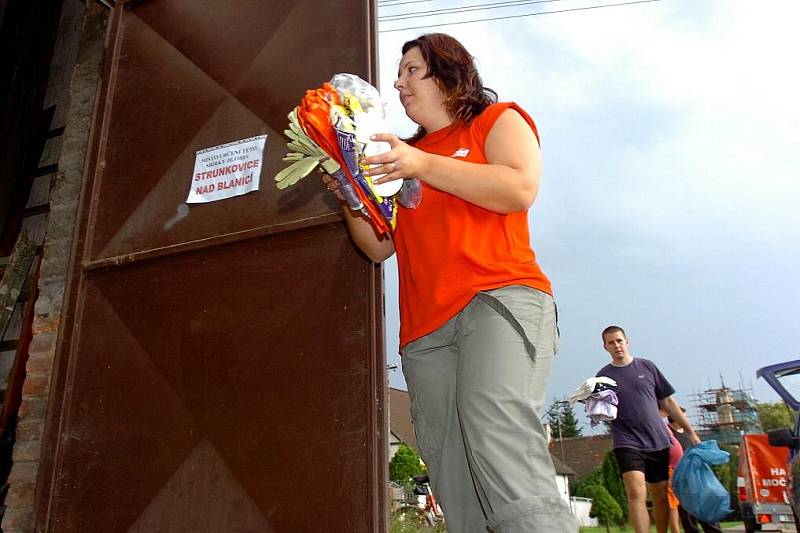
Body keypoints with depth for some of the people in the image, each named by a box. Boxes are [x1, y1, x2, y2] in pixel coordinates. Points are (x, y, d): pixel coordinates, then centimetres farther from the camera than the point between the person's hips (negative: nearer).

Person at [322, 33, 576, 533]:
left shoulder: (498, 120, 14)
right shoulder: (402, 155, 27)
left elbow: (521, 188, -7)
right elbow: (380, 245, 23)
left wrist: (424, 165, -10)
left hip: (499, 300, -5)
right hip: (426, 328, 5)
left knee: (498, 444, -27)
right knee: (456, 488, -1)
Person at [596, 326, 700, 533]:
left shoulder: (647, 366, 9)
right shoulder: (603, 375, 5)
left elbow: (667, 402, 13)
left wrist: (690, 431, 11)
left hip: (658, 442, 3)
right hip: (628, 443, -3)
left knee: (661, 496, 8)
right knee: (636, 493, -19)